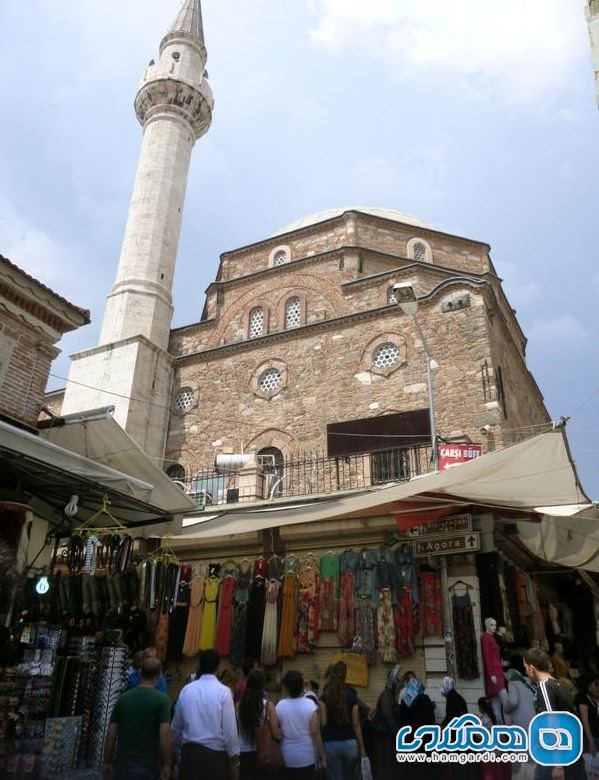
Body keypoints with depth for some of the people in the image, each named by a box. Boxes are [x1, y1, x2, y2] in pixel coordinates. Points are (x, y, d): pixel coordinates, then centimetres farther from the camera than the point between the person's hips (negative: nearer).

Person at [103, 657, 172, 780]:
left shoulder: (123, 698, 1)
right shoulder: (162, 699, -9)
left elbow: (111, 734, 2)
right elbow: (164, 733, -17)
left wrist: (107, 762, 12)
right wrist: (166, 764, -9)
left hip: (123, 763, 2)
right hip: (149, 764, -2)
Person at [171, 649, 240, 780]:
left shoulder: (186, 690, 1)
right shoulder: (223, 691, -10)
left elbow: (177, 725, 9)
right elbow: (230, 727, -11)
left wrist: (175, 748, 24)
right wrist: (234, 759, -3)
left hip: (189, 751, 4)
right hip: (215, 754, -3)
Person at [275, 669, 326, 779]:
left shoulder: (279, 706, -6)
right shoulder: (310, 705, -13)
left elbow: (275, 732, -1)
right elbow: (315, 733, -11)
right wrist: (322, 756, -3)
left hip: (286, 757, 2)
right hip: (306, 757, -2)